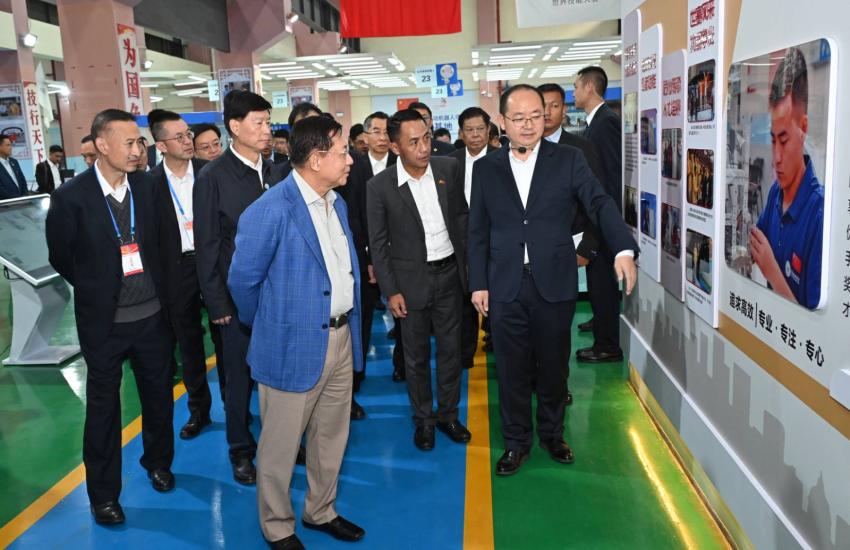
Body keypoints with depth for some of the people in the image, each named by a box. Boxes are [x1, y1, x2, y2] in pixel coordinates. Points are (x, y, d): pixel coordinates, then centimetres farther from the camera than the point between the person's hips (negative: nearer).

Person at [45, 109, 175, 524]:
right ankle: (103, 493, 28)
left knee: (159, 395, 17)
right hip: (104, 321, -3)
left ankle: (158, 462, 42)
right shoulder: (71, 197, -13)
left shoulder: (145, 187, -4)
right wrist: (98, 290, 7)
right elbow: (61, 257, 0)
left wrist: (156, 288, 5)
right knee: (104, 407, 11)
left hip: (151, 314, 3)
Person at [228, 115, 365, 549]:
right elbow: (242, 279, -11)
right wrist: (266, 325, 4)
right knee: (281, 445, 10)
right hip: (294, 345, -7)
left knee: (332, 437, 21)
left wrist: (350, 325, 15)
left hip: (341, 338, 8)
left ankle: (321, 511, 41)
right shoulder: (271, 211, -19)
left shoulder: (336, 202, 7)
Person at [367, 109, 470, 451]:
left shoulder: (449, 169, -5)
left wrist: (468, 261, 5)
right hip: (412, 280, -2)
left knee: (451, 348, 13)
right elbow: (378, 243, -6)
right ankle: (423, 419, 29)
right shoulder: (379, 187, -12)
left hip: (449, 272, 3)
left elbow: (462, 216, 8)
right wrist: (390, 291, -8)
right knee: (417, 355, 11)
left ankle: (448, 414, 32)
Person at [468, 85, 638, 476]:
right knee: (512, 370, 9)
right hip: (506, 287, 1)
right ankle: (517, 442, 26)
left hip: (555, 284, 0)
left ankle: (552, 433, 35)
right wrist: (478, 284, 2)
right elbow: (478, 232, 7)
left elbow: (600, 204, -10)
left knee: (554, 367, 13)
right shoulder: (486, 169, 5)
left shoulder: (568, 159, 0)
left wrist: (624, 249, -26)